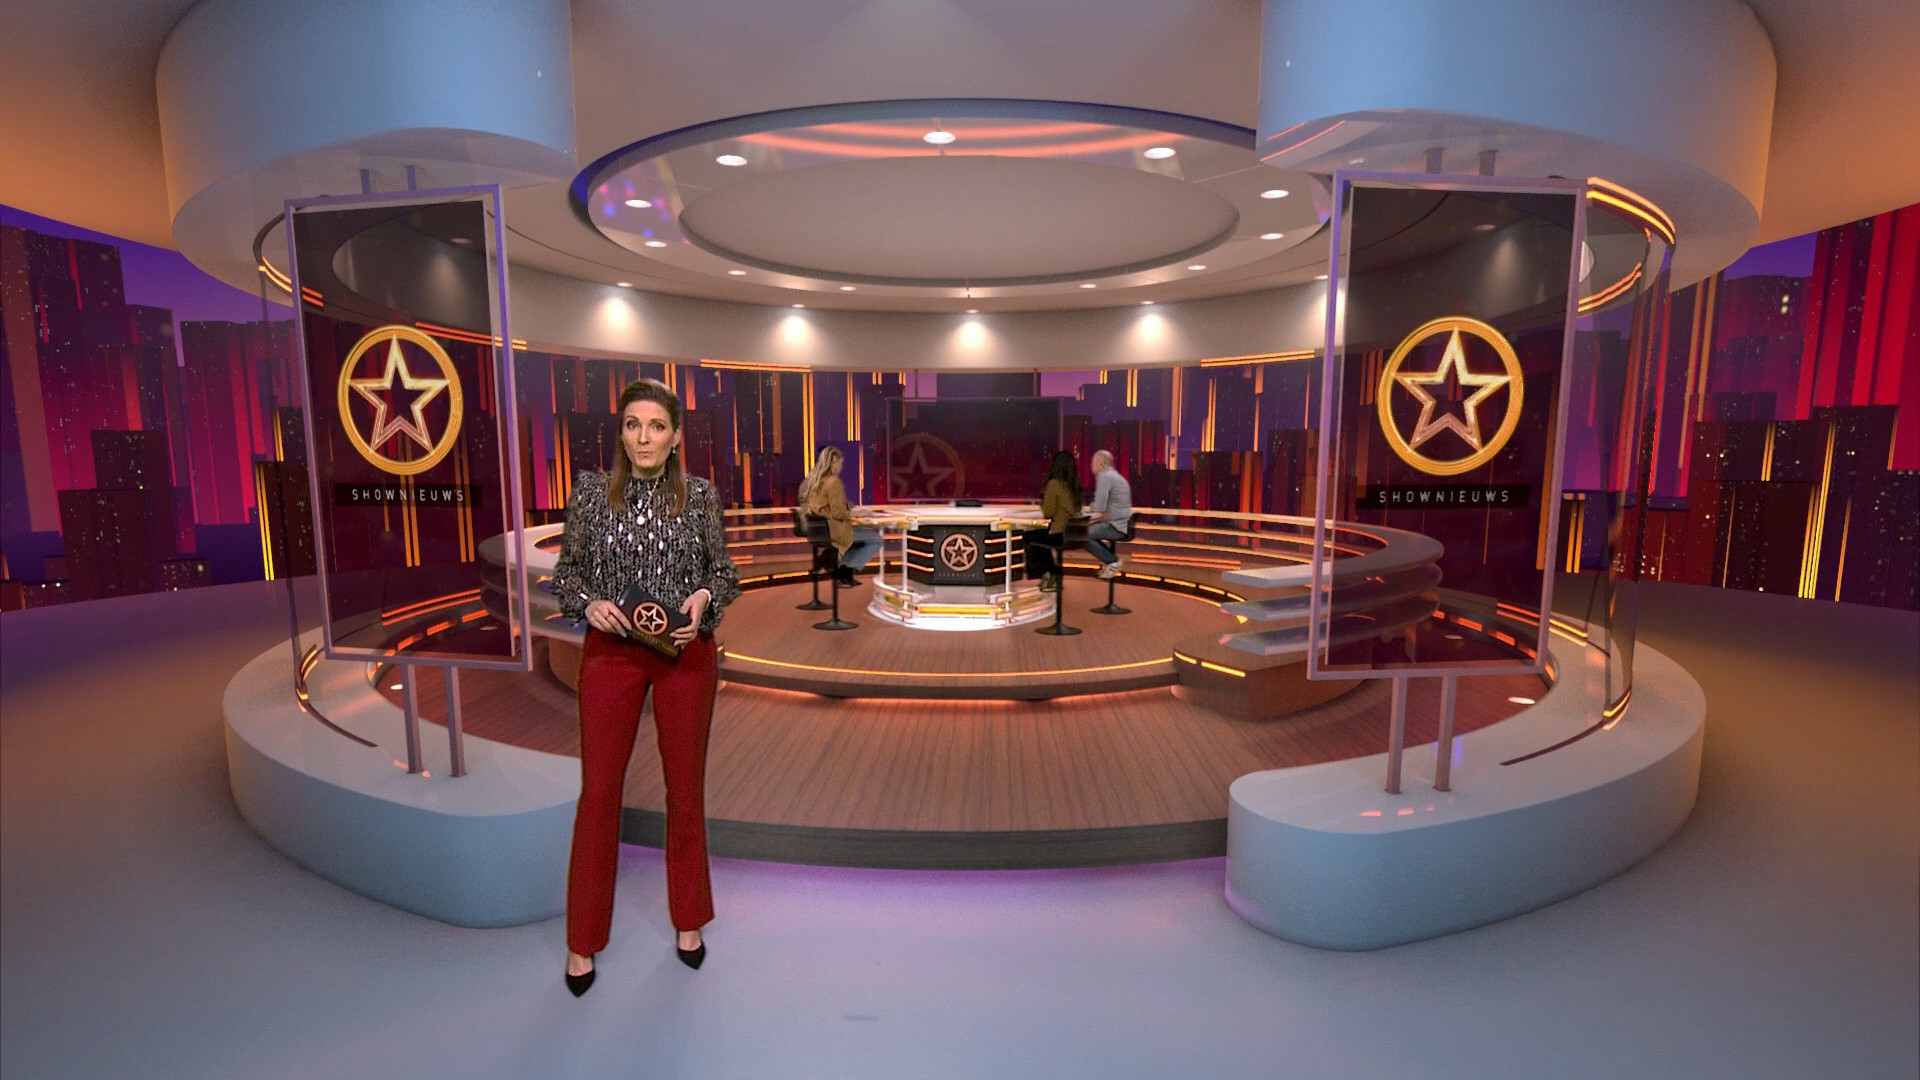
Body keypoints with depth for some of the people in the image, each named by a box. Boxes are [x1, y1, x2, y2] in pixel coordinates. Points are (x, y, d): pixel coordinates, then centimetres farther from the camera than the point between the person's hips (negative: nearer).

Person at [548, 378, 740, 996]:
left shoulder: (700, 495, -1)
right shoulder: (591, 492, -1)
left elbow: (724, 570, 4)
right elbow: (565, 571, 4)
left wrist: (703, 597, -17)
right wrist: (590, 602, -15)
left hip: (685, 655, 0)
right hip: (611, 654, 0)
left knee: (686, 787, 10)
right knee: (598, 791, 6)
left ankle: (688, 921, 31)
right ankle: (583, 940, 26)